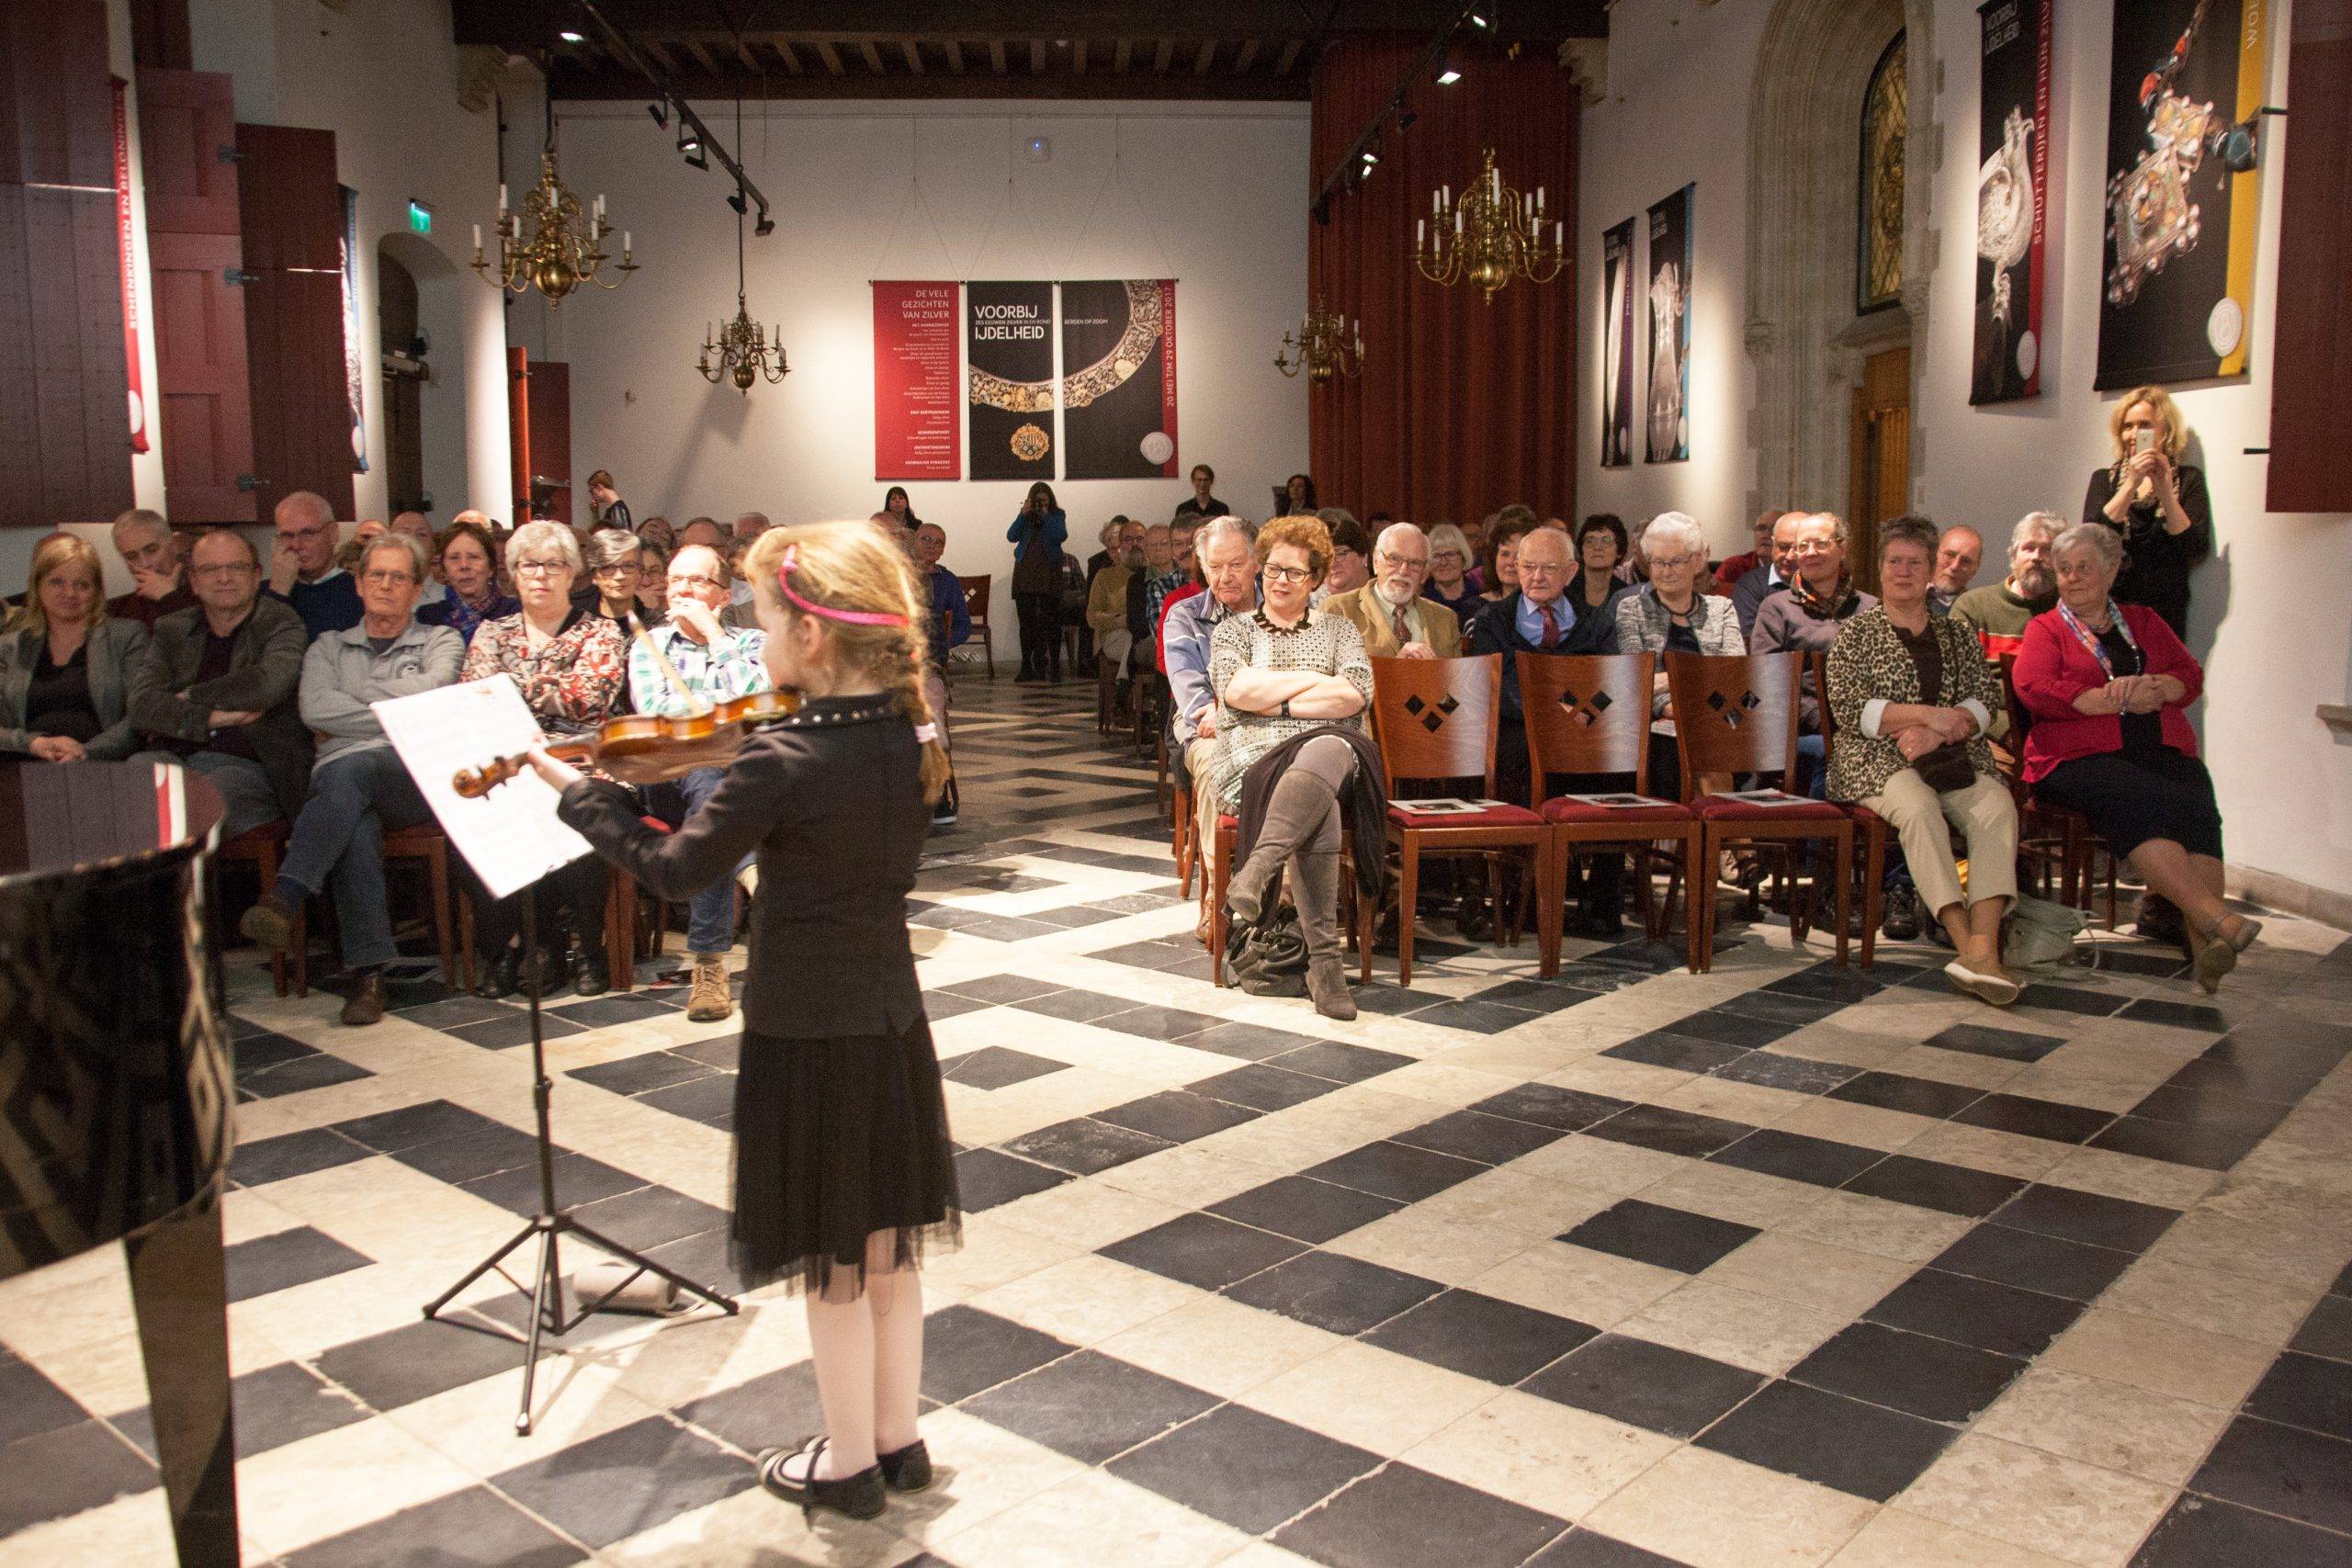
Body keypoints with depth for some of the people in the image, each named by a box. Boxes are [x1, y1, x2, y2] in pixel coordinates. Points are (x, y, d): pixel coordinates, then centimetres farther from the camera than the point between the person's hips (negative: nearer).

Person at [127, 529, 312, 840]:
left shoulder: (282, 624, 11)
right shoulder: (170, 630, 21)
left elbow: (268, 684, -11)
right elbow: (142, 705, 5)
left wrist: (191, 697, 1)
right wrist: (212, 717, -8)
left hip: (246, 765, -3)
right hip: (173, 756, 3)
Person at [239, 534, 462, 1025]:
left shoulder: (441, 640, 22)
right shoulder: (329, 647, 27)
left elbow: (431, 691, -2)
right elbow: (316, 709, 6)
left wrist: (353, 694, 6)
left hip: (417, 774, -1)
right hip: (340, 774, 1)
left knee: (353, 770, -37)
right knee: (355, 825, -36)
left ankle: (285, 897, -47)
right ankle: (368, 972, -40)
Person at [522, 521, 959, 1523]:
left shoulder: (780, 759, -22)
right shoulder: (907, 738, -2)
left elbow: (677, 870, -13)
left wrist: (577, 791, -1)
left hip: (804, 1031, -6)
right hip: (891, 1017, 7)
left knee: (831, 1263, 9)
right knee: (887, 1244, 19)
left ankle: (849, 1465, 25)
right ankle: (898, 1439, 33)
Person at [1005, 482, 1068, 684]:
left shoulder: (1057, 515, 6)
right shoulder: (1025, 515, 10)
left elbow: (1061, 536, -10)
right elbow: (1011, 536, -2)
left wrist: (1046, 516, -11)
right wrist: (1023, 515, -10)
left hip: (1049, 571, -3)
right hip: (1024, 572, 3)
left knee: (1051, 620, -7)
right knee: (1026, 620, 4)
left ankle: (1054, 667, -6)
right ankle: (1027, 667, 9)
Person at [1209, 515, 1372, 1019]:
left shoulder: (1337, 630, 25)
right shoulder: (1232, 629, 24)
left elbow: (1356, 694, 3)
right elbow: (1236, 689, 0)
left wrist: (1276, 702, -1)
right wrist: (1316, 679, 3)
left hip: (1327, 749, 1)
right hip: (1250, 758, -1)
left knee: (1325, 752, -42)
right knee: (1320, 809, -38)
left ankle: (1254, 874, -56)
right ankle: (1323, 960, -45)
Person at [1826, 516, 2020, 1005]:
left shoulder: (1957, 633, 20)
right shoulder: (1857, 631, 10)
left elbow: (1987, 700, 7)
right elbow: (1847, 707, -4)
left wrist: (1937, 733, -12)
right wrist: (1927, 713, -13)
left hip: (1953, 756, 3)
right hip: (1878, 759, -3)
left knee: (1997, 807, -28)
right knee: (1919, 806, -36)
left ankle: (1983, 947, -41)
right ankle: (1965, 943, -41)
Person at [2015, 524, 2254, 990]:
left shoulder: (2144, 621, 28)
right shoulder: (2046, 628, 16)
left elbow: (2191, 675, 17)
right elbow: (2034, 689, -3)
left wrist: (2157, 688, -7)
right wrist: (2118, 699, -7)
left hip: (2162, 750, 3)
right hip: (2080, 756, -3)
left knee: (2198, 807, -29)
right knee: (2140, 803, -34)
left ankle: (2204, 941, -41)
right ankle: (2216, 917, -41)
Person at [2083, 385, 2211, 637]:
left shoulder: (2188, 479, 7)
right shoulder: (2104, 479, 11)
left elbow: (2197, 550, -5)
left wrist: (2165, 491, -12)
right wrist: (2131, 484, -13)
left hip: (2164, 611, -1)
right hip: (2110, 607, 1)